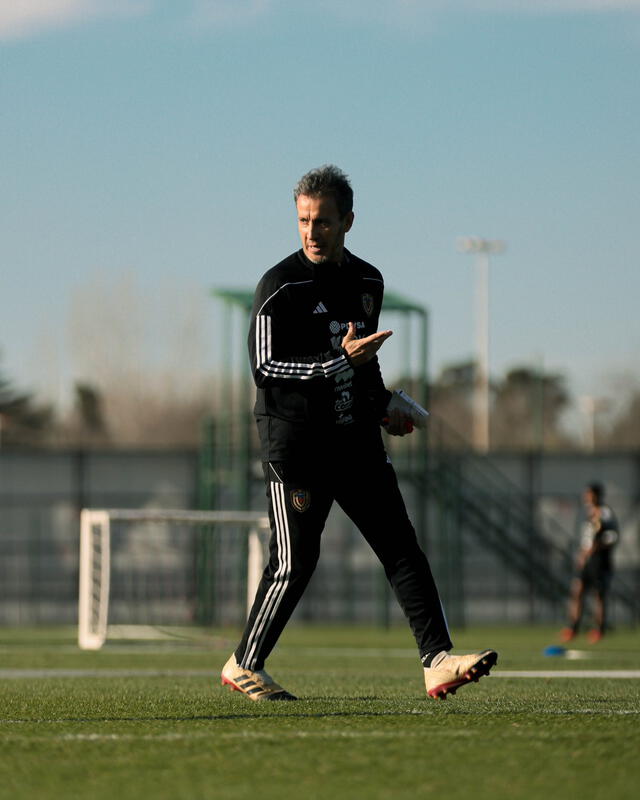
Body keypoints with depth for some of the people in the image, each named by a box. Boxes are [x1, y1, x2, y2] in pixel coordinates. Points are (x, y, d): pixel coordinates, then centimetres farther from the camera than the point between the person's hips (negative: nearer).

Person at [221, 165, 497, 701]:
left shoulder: (369, 282, 11)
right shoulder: (281, 286, -10)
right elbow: (265, 366, -15)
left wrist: (381, 405, 20)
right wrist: (341, 360, -23)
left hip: (357, 440, 6)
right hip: (296, 441, -6)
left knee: (402, 548, -3)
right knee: (295, 562, -4)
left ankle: (438, 661, -7)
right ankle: (245, 665, 14)